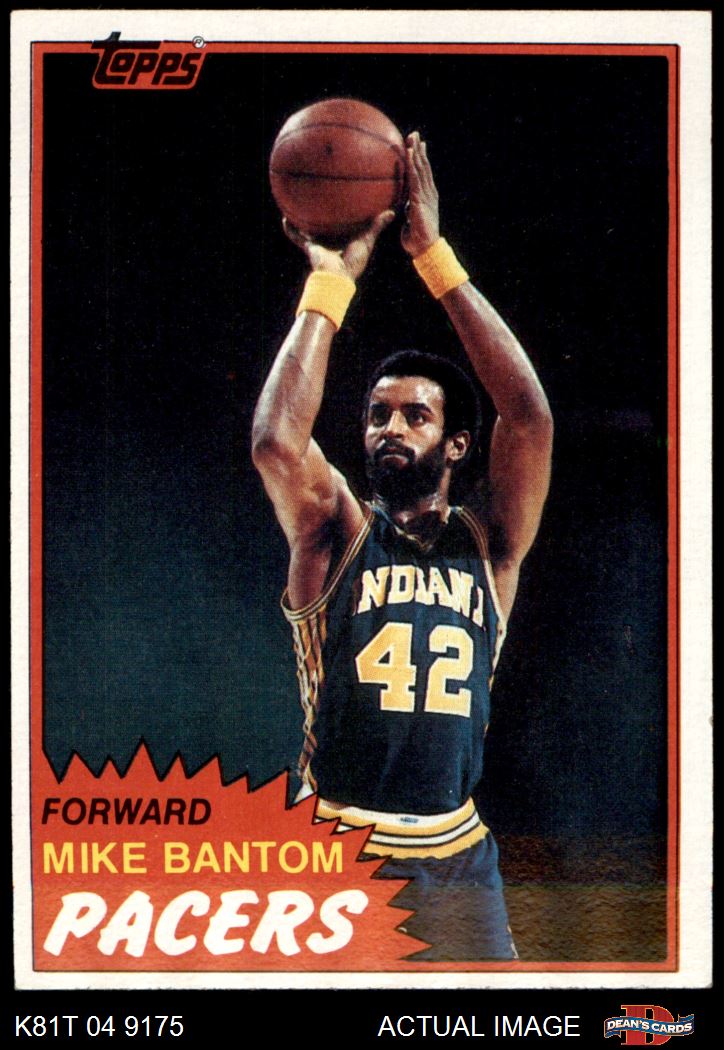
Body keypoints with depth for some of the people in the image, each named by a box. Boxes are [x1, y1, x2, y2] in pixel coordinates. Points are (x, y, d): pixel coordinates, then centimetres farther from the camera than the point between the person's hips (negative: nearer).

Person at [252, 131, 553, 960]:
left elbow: (529, 416, -11)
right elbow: (275, 442, -19)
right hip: (329, 852, -1)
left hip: (455, 859, 2)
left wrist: (433, 257, -12)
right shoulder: (337, 533, 1)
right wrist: (331, 283, -13)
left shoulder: (486, 542, 4)